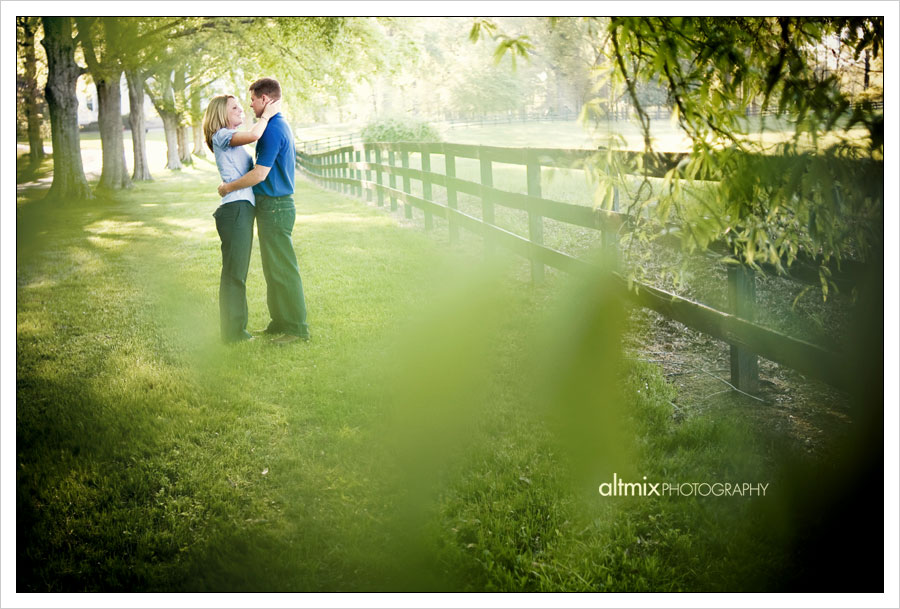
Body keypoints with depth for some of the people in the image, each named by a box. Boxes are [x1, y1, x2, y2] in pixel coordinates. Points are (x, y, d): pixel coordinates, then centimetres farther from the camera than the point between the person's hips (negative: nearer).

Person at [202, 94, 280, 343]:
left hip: (243, 209, 10)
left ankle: (236, 329, 20)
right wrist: (266, 115, -9)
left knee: (237, 272, 13)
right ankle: (233, 332, -1)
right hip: (235, 208, -10)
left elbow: (252, 172, 23)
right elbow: (253, 135, -24)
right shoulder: (221, 136, -6)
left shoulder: (233, 140, 23)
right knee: (234, 272, -6)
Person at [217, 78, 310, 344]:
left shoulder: (272, 129, -18)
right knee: (273, 268, 15)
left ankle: (296, 327, 0)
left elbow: (259, 174, -23)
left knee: (282, 268, -5)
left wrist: (228, 187, -9)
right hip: (278, 204, 11)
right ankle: (280, 322, 22)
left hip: (274, 206, -11)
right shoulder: (282, 125, 14)